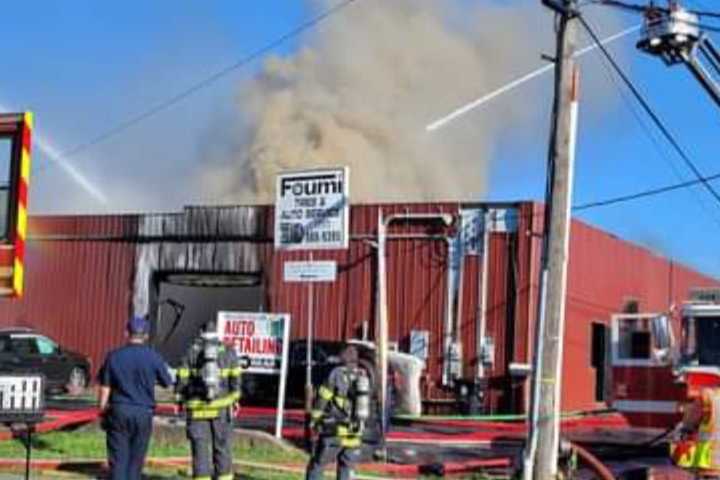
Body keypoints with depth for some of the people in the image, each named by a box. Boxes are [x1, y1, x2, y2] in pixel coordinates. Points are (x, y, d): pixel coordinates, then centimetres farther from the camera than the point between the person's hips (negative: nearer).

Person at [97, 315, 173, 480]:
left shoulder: (114, 356, -2)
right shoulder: (153, 357, -5)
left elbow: (105, 388, -1)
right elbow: (167, 384, 5)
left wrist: (102, 411, 10)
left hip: (119, 411, 0)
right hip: (143, 413, 0)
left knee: (118, 460, 2)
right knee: (136, 460, 10)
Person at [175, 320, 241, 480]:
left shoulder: (191, 353, 1)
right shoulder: (228, 353, 4)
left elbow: (182, 378, -1)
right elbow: (235, 379, 0)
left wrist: (180, 399, 12)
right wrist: (235, 399, 13)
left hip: (197, 409, -1)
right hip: (221, 408, 1)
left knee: (200, 449, 2)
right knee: (222, 447, 9)